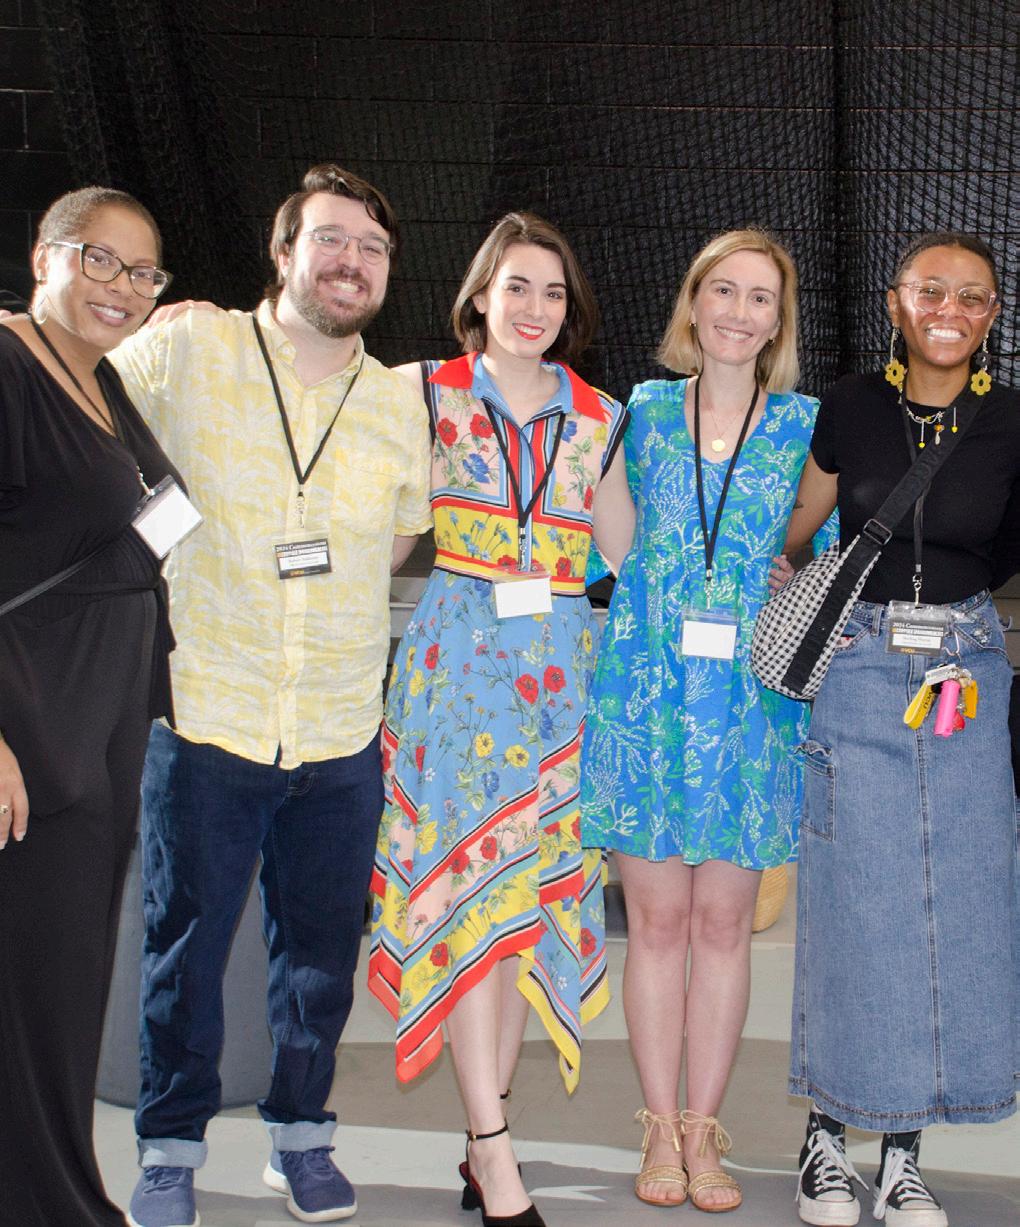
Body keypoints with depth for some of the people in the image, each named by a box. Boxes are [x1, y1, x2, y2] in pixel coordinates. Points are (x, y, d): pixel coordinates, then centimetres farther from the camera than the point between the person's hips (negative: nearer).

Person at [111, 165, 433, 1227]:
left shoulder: (400, 400, 6)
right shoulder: (183, 349, -4)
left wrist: (332, 603, 11)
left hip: (342, 734, 3)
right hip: (205, 713, -3)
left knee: (323, 946, 12)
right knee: (186, 940, 6)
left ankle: (301, 1133, 31)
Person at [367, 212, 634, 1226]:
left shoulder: (596, 416, 10)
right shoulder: (426, 393, 3)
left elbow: (628, 551, 14)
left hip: (560, 667, 3)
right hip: (456, 654, -3)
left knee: (528, 889, 5)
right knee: (460, 888, -8)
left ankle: (484, 1135, 16)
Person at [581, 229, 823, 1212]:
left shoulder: (805, 425, 6)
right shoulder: (643, 412, 7)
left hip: (751, 695, 0)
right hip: (645, 687, 0)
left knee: (723, 919, 4)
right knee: (656, 917, 3)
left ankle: (704, 1129, 16)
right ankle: (660, 1127, 14)